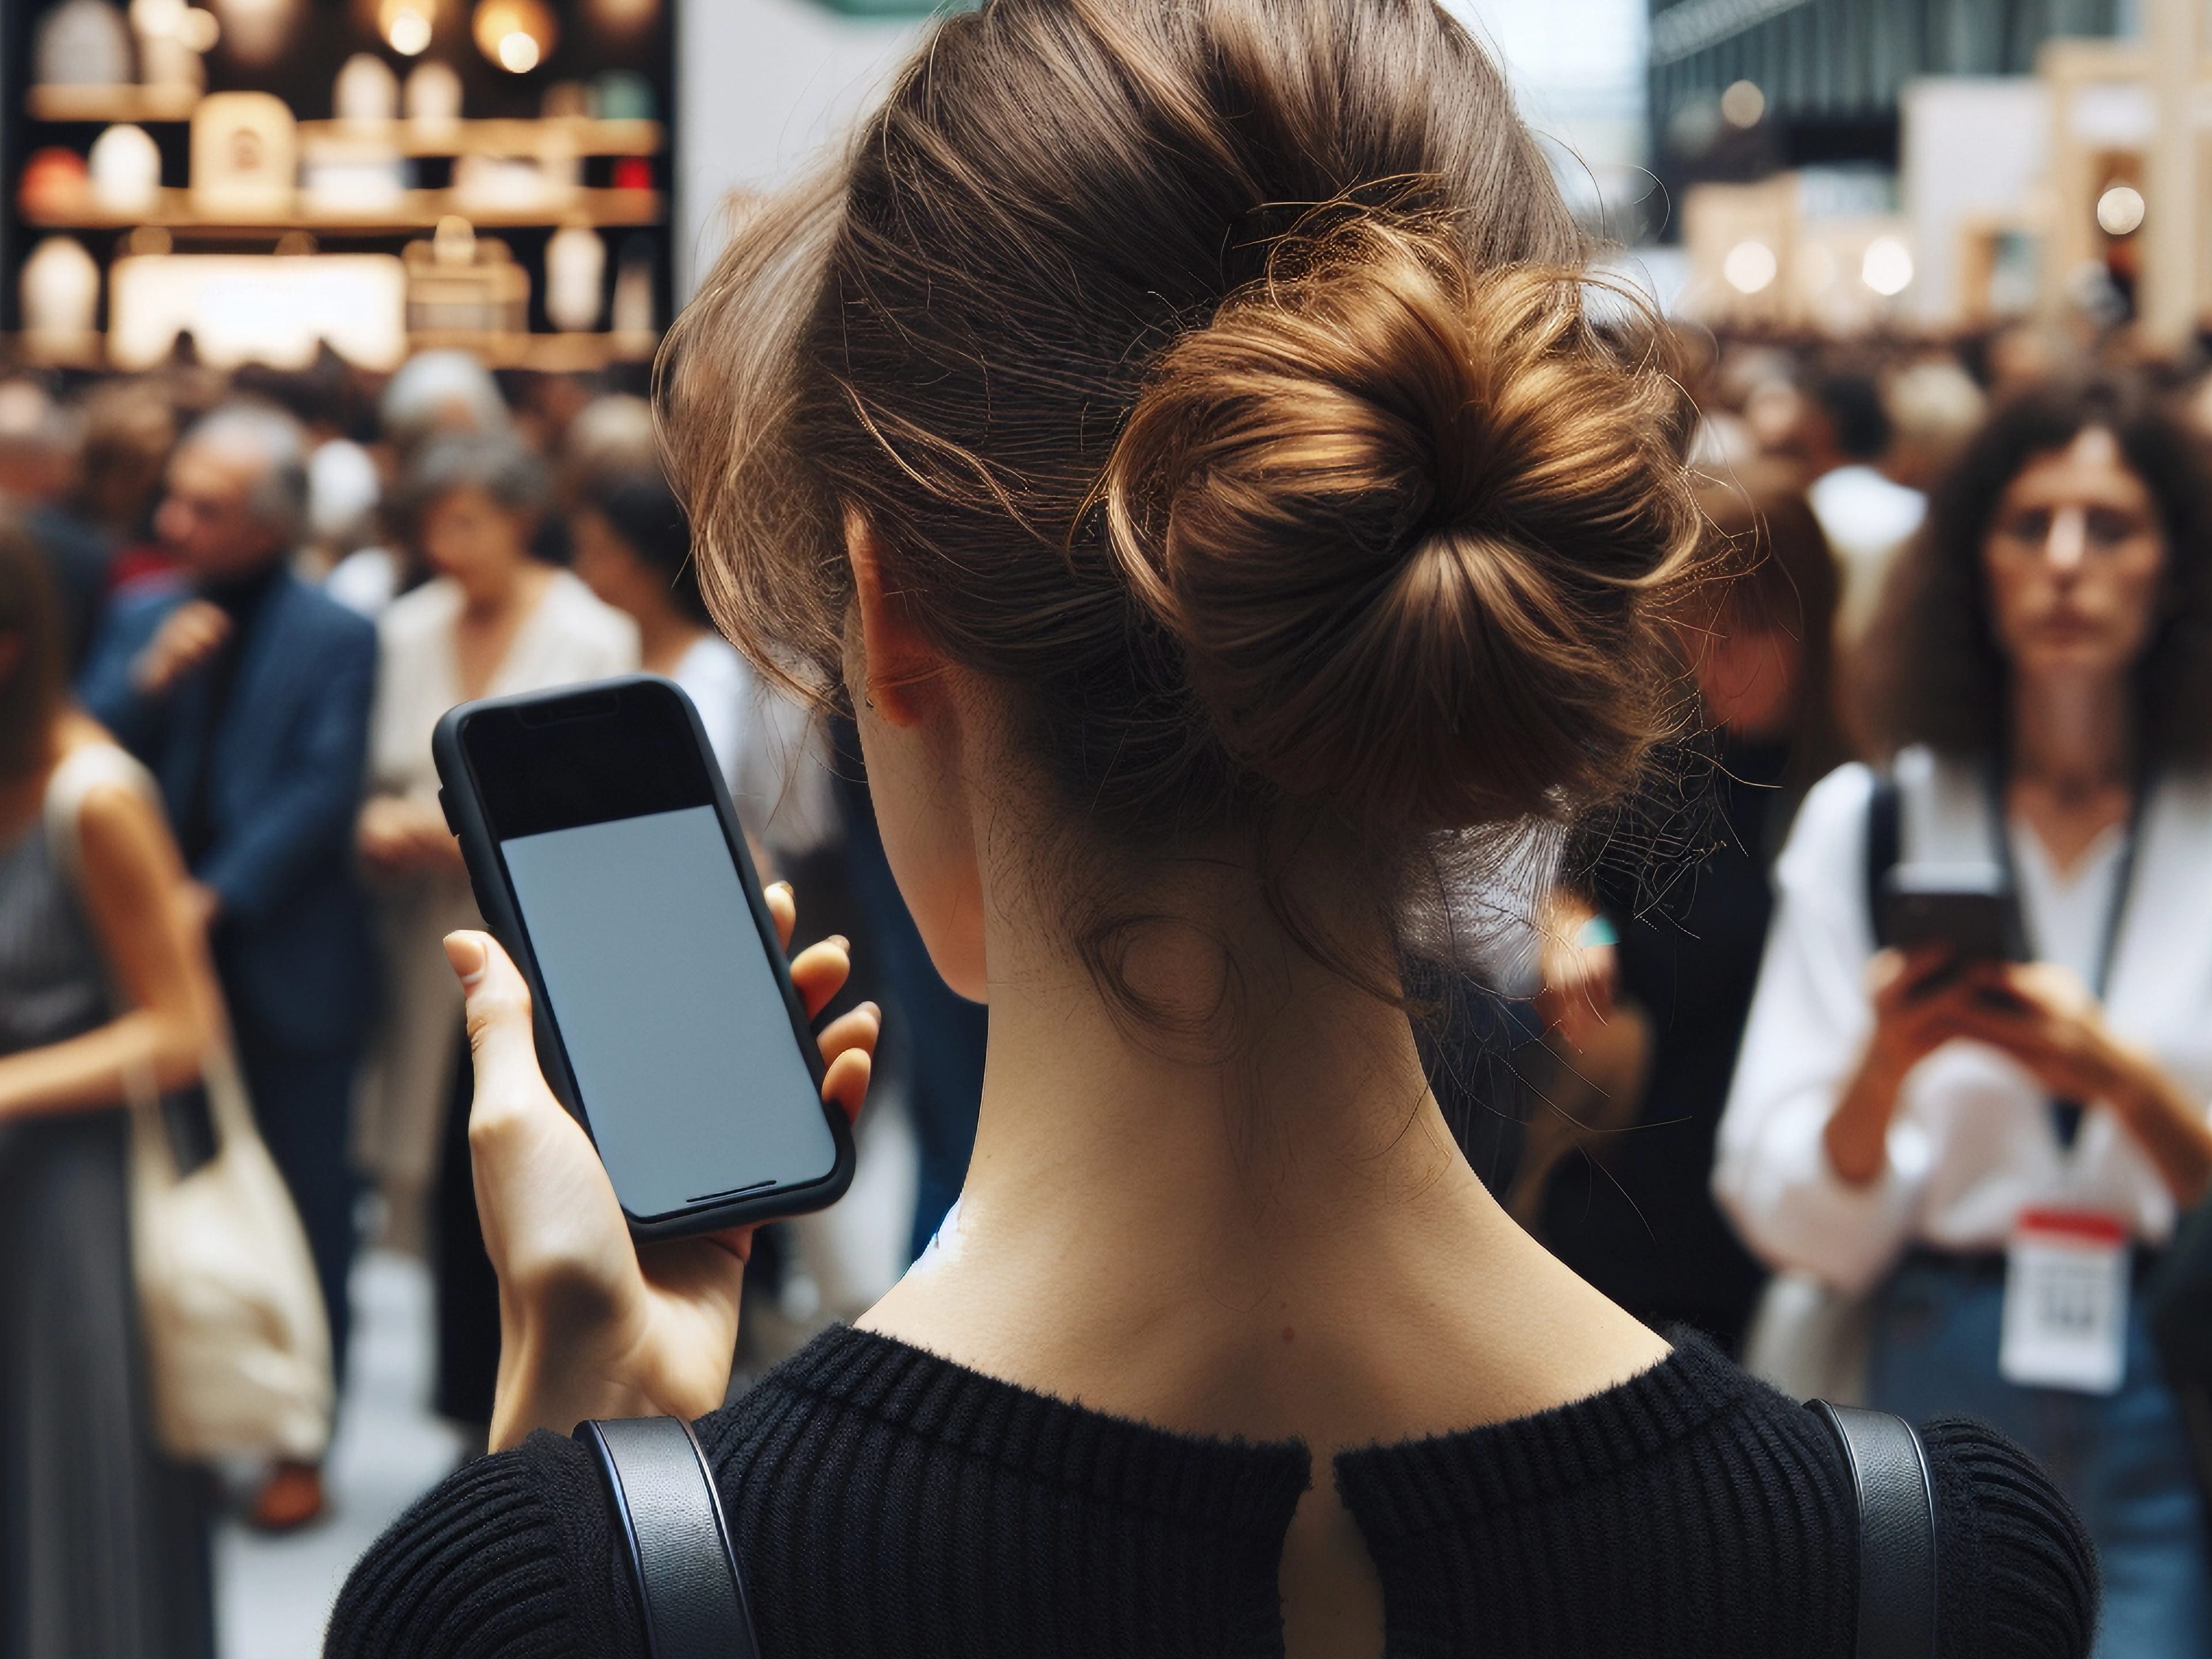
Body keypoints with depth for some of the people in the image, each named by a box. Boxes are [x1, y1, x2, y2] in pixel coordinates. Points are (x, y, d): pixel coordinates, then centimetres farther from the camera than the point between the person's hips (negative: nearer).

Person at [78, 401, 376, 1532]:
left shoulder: (333, 640, -7)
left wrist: (216, 899, -19)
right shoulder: (142, 618, 7)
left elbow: (320, 794, -13)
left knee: (304, 1213, 6)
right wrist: (147, 681, -16)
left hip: (288, 971, -4)